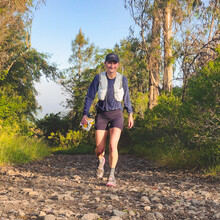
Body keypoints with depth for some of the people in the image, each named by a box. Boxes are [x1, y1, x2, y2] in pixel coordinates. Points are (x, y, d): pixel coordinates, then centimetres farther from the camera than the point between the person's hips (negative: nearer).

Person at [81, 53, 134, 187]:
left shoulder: (122, 79, -4)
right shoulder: (99, 78, -7)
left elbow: (126, 98, 10)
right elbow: (90, 97, -1)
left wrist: (130, 115, 14)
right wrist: (85, 114, -6)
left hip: (116, 115, 0)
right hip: (102, 115, 1)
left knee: (113, 145, -17)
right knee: (99, 149, 1)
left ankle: (112, 176, -1)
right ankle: (101, 160, 39)